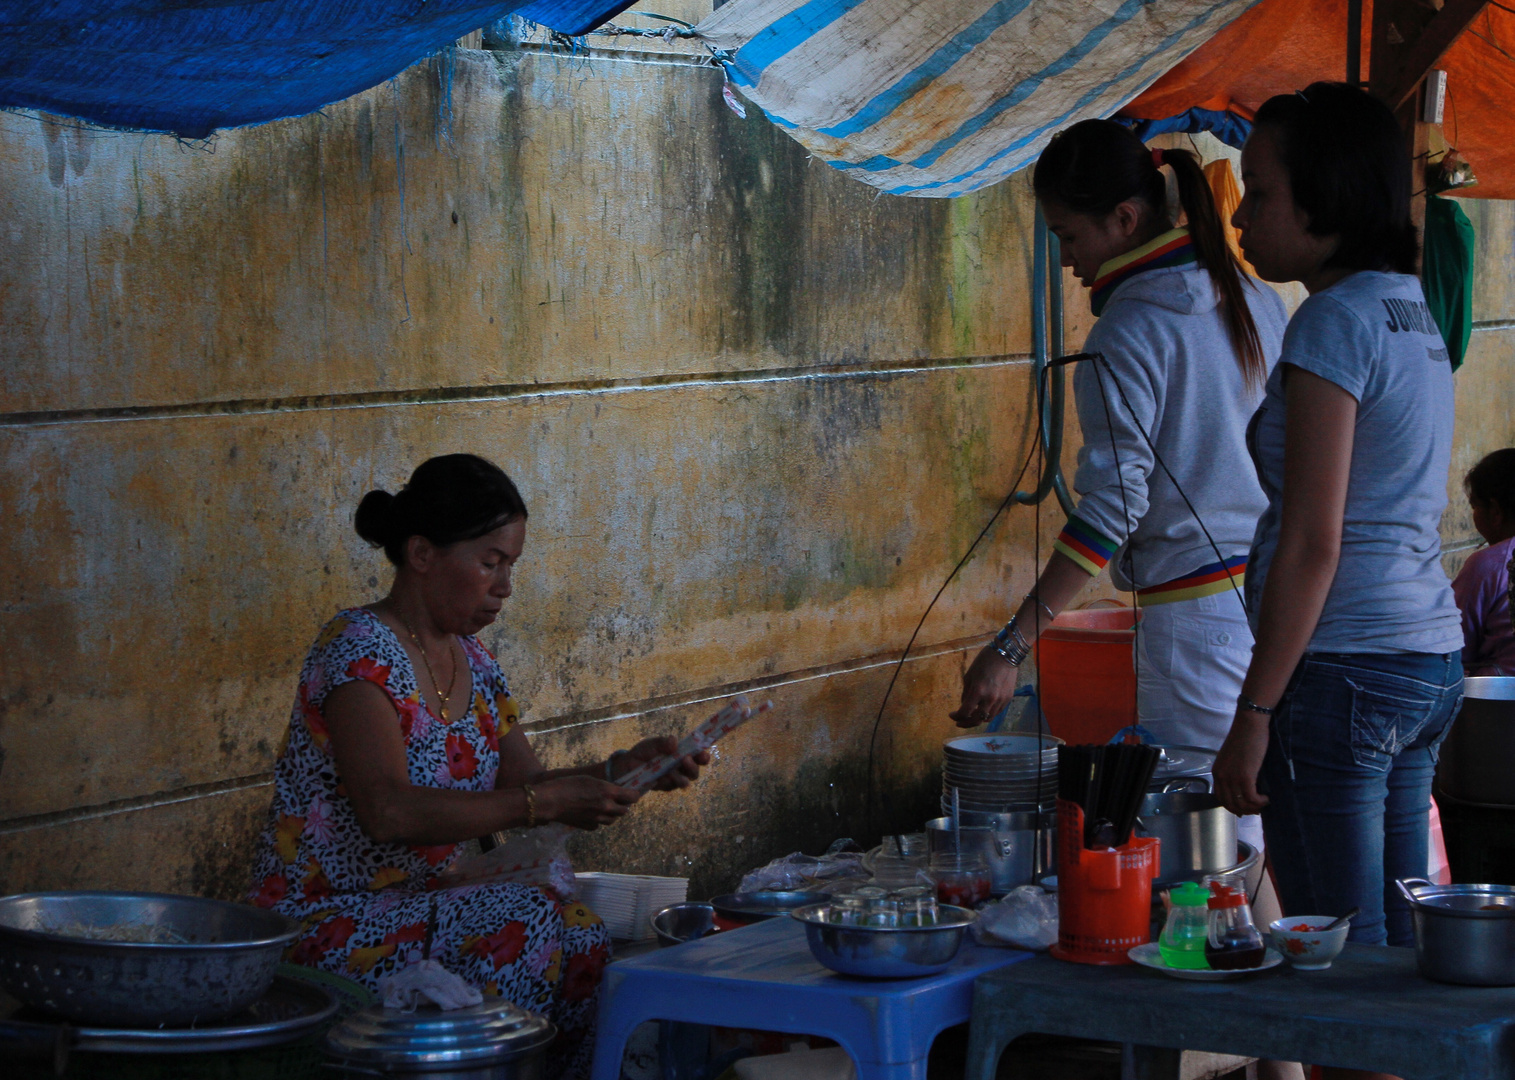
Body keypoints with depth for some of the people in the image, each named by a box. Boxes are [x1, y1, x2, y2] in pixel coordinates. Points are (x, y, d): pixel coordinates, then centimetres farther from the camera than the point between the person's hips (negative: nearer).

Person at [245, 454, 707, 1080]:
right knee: (526, 923, -27)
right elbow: (390, 812, -29)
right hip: (327, 923, -8)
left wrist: (623, 769, -4)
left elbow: (522, 785, 14)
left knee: (586, 940, -15)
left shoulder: (472, 662, 11)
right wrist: (548, 802, -30)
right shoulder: (358, 649, -16)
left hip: (419, 906, 8)